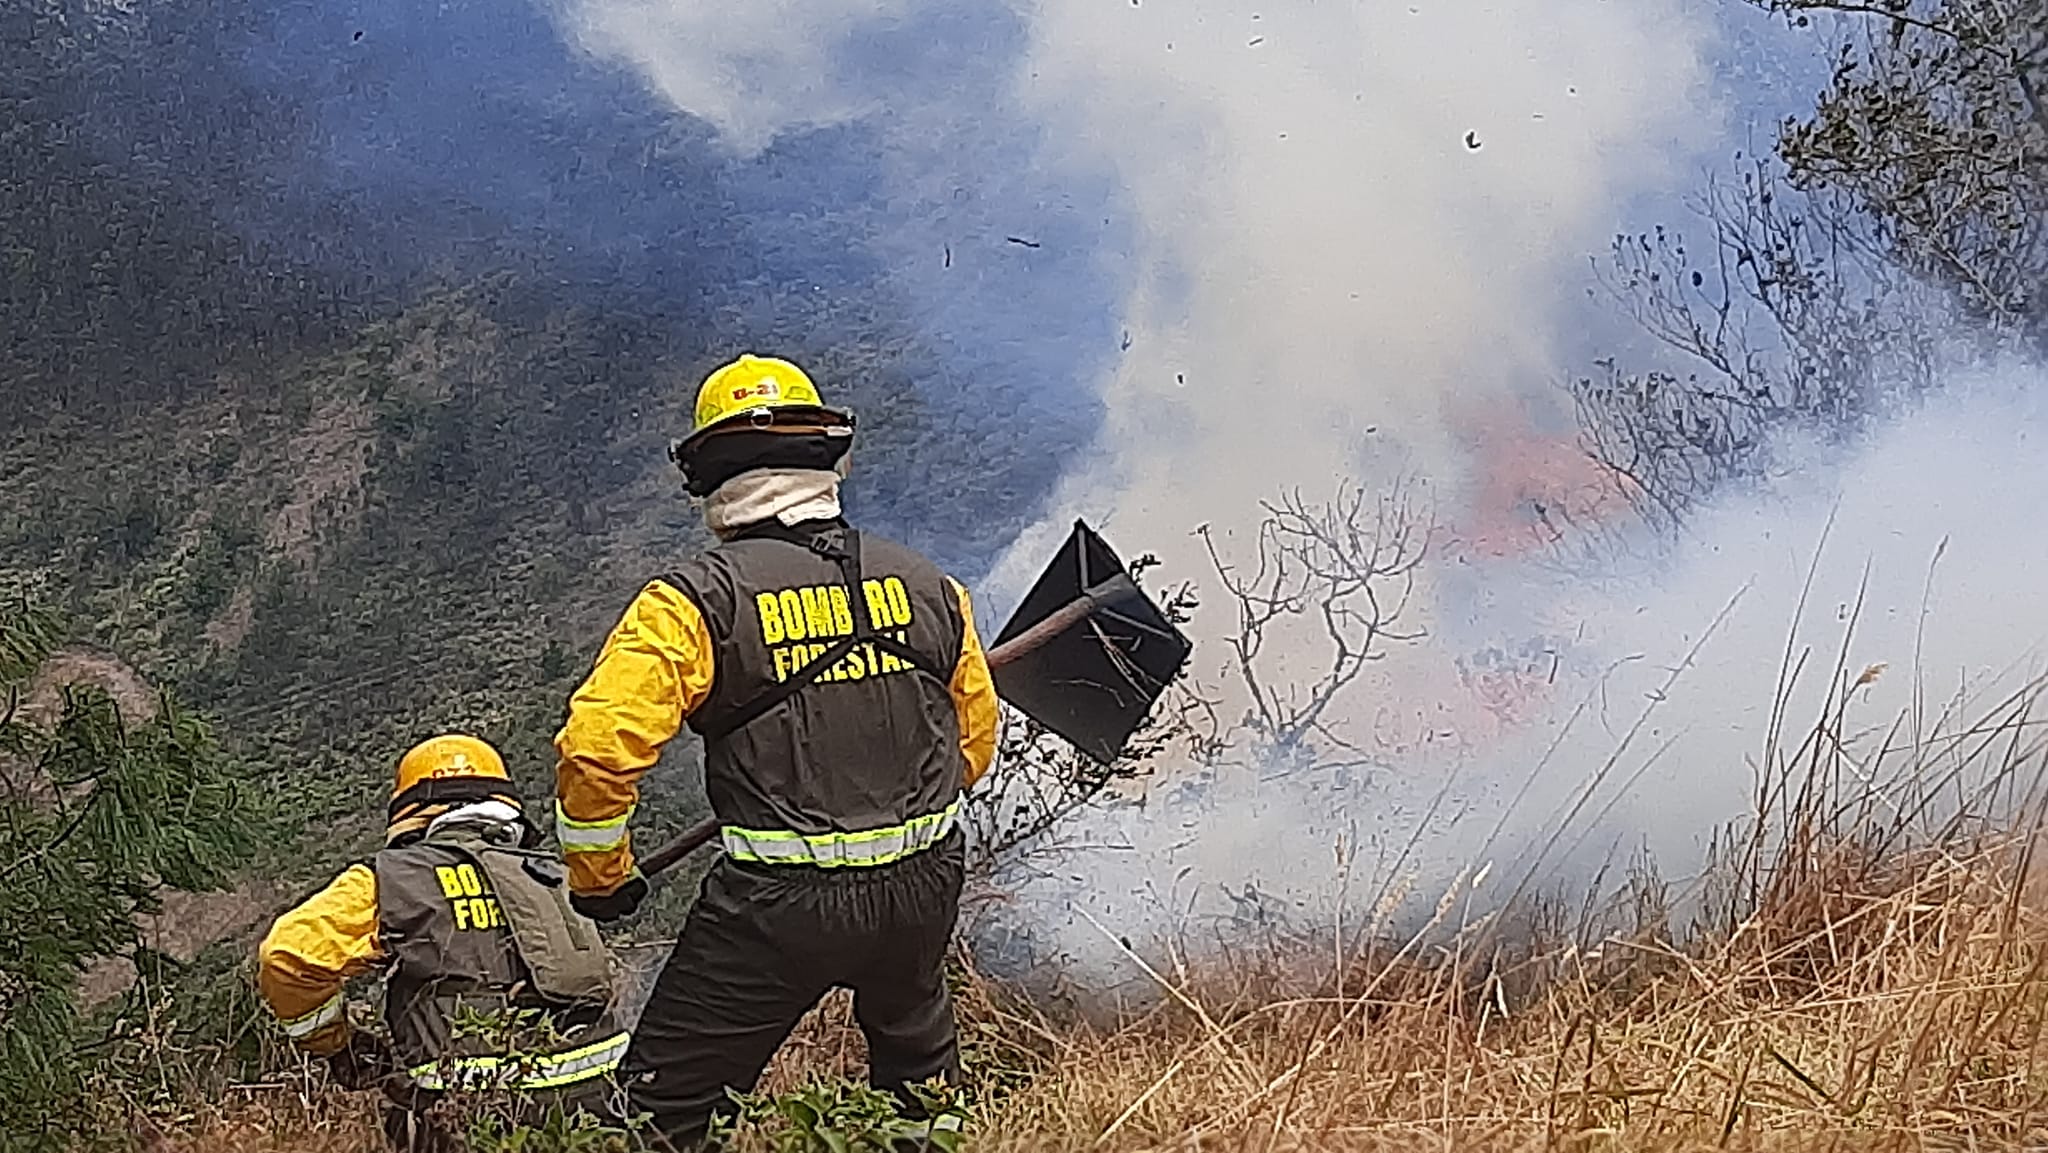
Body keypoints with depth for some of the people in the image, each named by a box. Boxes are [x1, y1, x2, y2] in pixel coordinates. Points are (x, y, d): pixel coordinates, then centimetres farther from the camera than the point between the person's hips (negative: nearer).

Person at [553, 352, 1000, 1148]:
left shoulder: (695, 602, -11)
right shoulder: (928, 588, 3)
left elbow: (599, 746, -19)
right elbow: (974, 740, 15)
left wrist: (600, 879, -3)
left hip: (775, 904, -5)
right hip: (922, 889, 5)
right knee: (917, 1062, 33)